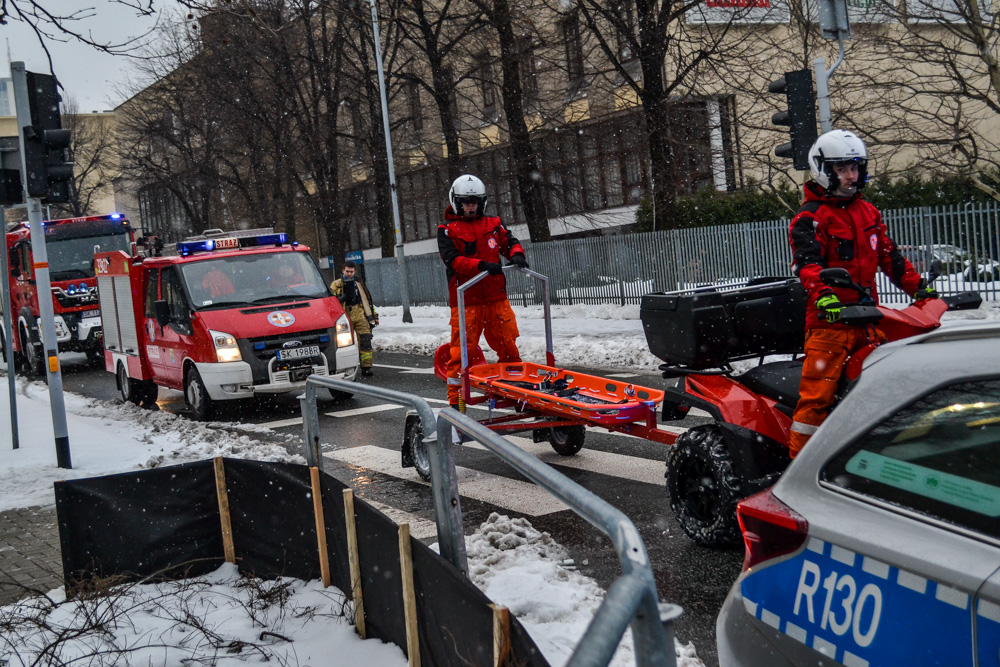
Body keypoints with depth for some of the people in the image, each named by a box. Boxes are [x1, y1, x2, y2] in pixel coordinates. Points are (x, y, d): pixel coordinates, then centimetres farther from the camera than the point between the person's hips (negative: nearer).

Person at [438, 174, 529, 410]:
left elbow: (509, 242, 14)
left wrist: (516, 254, -11)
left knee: (508, 347, 7)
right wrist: (481, 265, -25)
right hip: (465, 301, -4)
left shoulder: (493, 224, 13)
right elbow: (452, 260, -12)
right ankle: (455, 401, 3)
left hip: (496, 299, 4)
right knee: (461, 352, -4)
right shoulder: (447, 230, 1)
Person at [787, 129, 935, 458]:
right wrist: (822, 292, -37)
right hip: (829, 317, -7)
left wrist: (917, 285, 14)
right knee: (817, 393, -13)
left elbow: (888, 255, 23)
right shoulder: (810, 216, -5)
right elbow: (806, 260, -20)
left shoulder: (868, 212, 19)